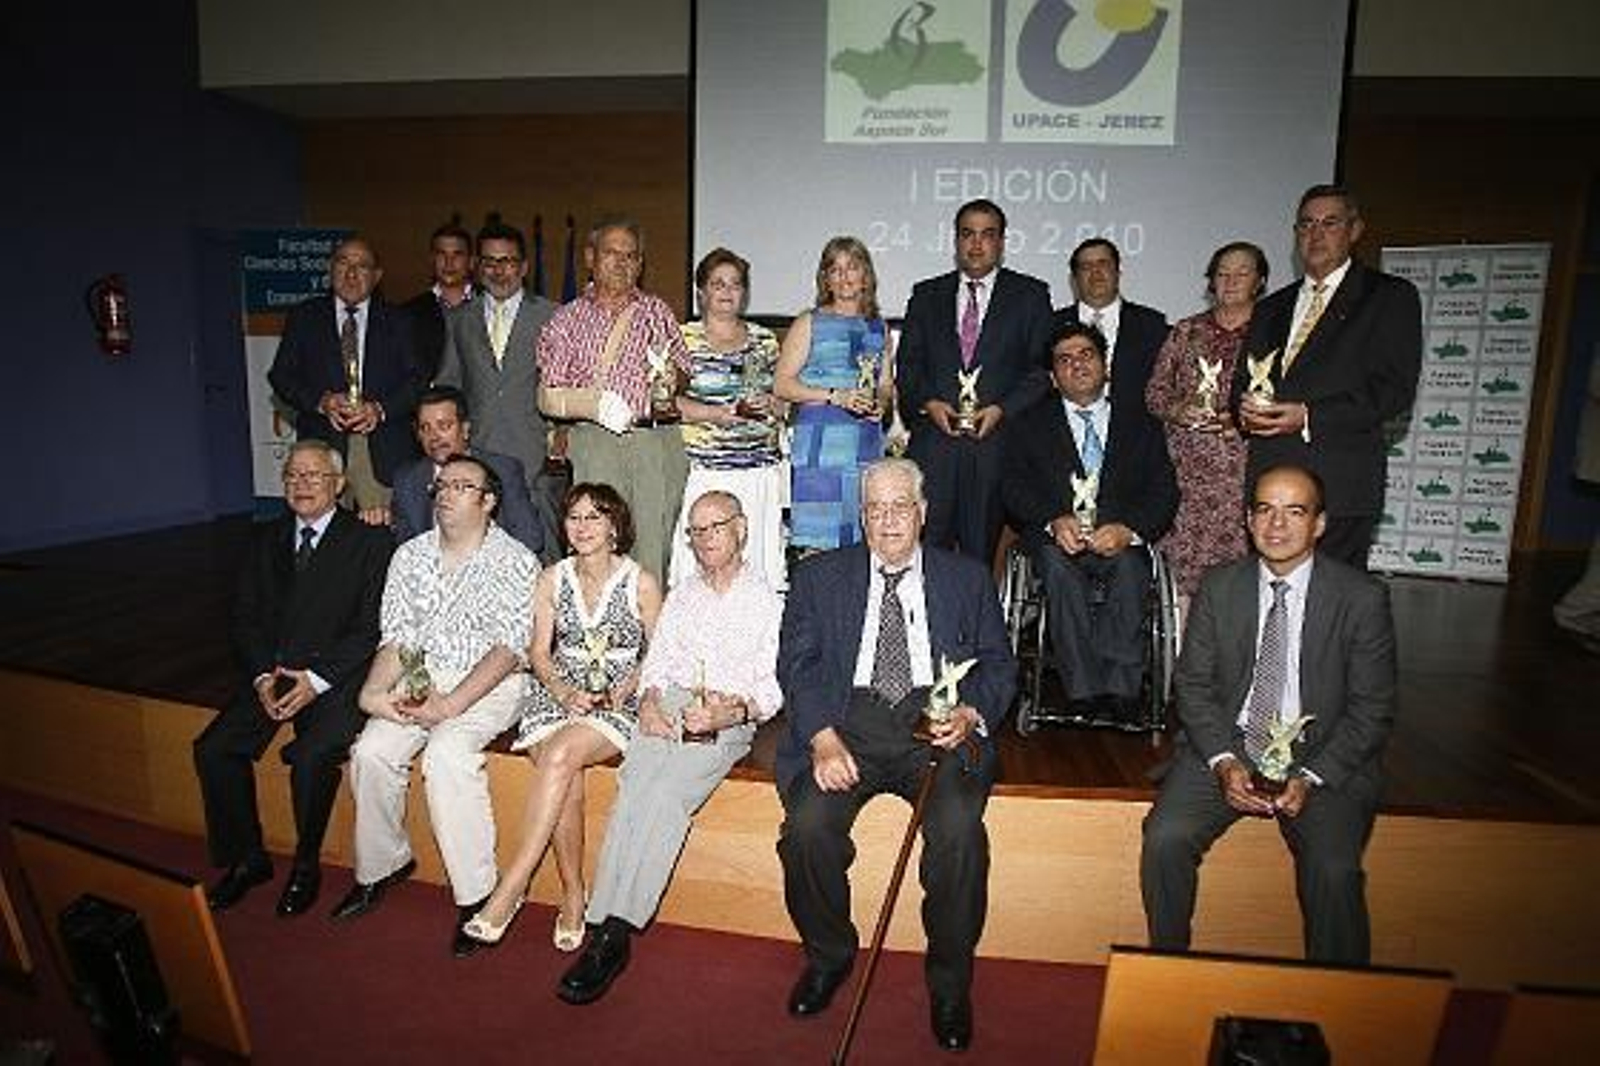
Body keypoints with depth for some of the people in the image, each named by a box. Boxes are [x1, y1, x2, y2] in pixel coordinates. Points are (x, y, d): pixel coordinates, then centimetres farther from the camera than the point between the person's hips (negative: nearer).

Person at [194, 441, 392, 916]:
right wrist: (262, 676, -7)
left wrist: (316, 679, -18)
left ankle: (306, 865, -3)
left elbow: (371, 628, -8)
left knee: (311, 755, -27)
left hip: (336, 677, -5)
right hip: (272, 673, 6)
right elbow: (245, 618, 10)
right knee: (212, 748, -13)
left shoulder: (369, 542, -2)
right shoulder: (266, 539, 15)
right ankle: (247, 858, 8)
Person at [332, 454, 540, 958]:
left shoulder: (514, 561, -5)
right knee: (371, 751, -17)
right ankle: (381, 865, 8)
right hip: (420, 677, 5)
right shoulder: (410, 556, 11)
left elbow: (509, 647, -13)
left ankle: (477, 893, -17)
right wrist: (373, 690, -12)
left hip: (489, 684, -5)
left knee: (446, 752, -29)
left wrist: (452, 704, -21)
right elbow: (396, 637, 7)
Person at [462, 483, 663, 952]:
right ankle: (573, 895, -11)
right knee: (566, 778, -27)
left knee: (560, 756, -31)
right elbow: (539, 652, 9)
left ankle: (512, 887, -23)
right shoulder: (553, 579, 10)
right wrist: (564, 692, -9)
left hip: (619, 701, -2)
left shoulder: (641, 583, 1)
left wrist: (622, 692, -11)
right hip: (557, 693, 2)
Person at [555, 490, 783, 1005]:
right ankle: (605, 929, -28)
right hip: (670, 707, 4)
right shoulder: (682, 593, 24)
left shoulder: (767, 600, 8)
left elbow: (773, 686, 1)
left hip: (729, 720, -3)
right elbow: (658, 660, 18)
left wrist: (733, 709, -18)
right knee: (634, 784, -25)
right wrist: (649, 700, -3)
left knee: (666, 791, -28)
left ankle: (616, 932, -26)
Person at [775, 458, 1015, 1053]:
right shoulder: (820, 577, 14)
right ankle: (829, 956, 6)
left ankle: (949, 981, -2)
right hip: (848, 720, 1)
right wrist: (823, 738, -12)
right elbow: (797, 664, 4)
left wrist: (969, 713, -10)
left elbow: (998, 664, 11)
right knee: (808, 824, -24)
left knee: (959, 827, -27)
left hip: (936, 721, 0)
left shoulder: (967, 578, 16)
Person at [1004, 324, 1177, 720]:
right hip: (1056, 538, 0)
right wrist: (1055, 521, -17)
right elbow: (1016, 490, 3)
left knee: (1128, 566, -32)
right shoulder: (1032, 425, 17)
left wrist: (1129, 529, -15)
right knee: (1059, 565, -33)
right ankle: (1085, 695, -34)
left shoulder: (1139, 420, 18)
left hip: (1120, 540, 1)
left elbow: (1164, 492, 7)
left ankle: (1121, 696, -32)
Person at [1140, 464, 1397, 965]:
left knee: (1333, 870, -26)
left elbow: (1372, 709, -3)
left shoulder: (1363, 597, -4)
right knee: (1164, 839, -19)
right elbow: (1194, 685, 2)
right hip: (1227, 747, 2)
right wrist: (1224, 762, -13)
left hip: (1323, 757, -1)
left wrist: (1310, 777, -15)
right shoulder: (1218, 587, 2)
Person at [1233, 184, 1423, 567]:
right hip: (1267, 481, 4)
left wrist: (1308, 417, -16)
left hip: (1340, 489, -4)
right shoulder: (1270, 308, 23)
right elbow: (1242, 381, 20)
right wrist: (1245, 409, -4)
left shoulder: (1391, 297, 6)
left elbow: (1395, 388, -5)